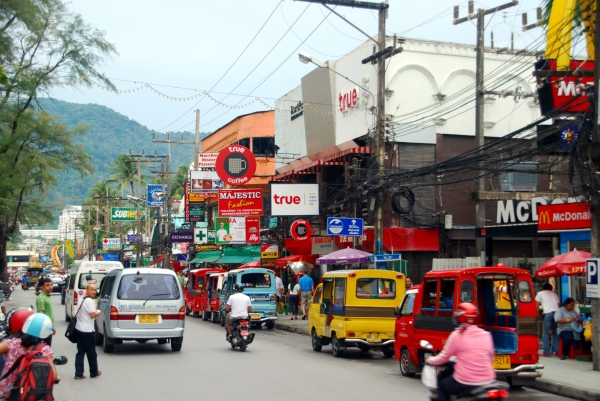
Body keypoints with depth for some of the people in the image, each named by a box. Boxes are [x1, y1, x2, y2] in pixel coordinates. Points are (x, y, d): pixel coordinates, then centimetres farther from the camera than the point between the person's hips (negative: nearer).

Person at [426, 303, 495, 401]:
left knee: (442, 386, 24)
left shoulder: (457, 334, -7)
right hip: (487, 381, 4)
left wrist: (430, 360, 22)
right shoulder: (486, 335, 4)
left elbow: (444, 357, 3)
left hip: (465, 382, -4)